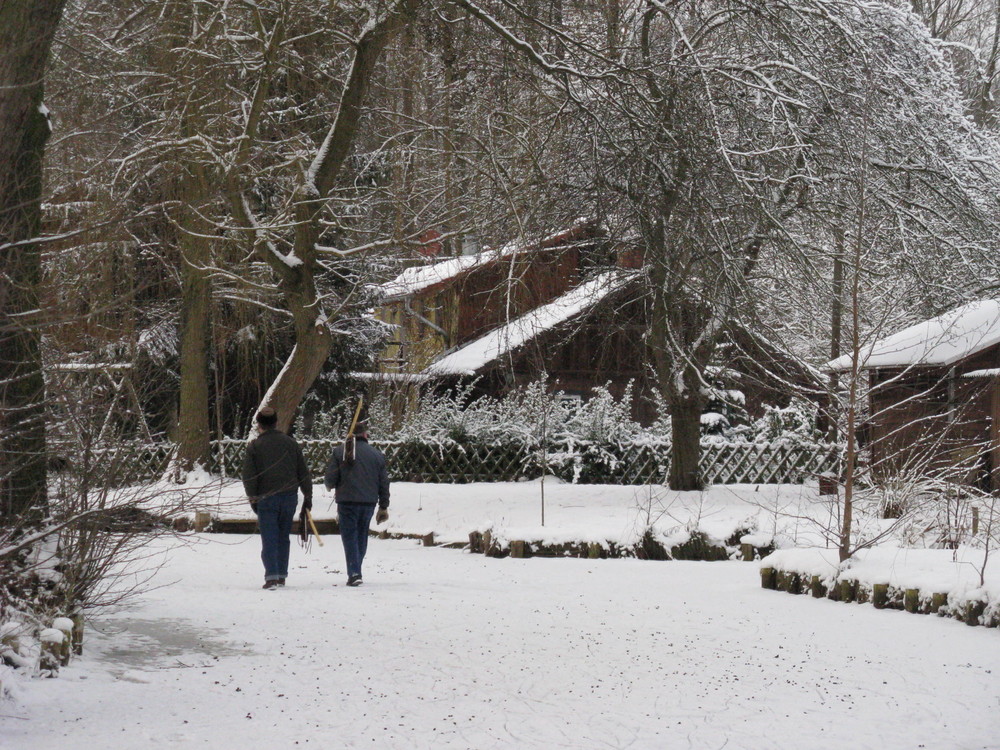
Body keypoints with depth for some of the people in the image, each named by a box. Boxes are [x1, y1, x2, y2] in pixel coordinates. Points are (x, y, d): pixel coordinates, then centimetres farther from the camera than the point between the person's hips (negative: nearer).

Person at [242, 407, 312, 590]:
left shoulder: (254, 446, -3)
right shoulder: (291, 443, 7)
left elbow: (248, 475, -5)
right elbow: (303, 472, 9)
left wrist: (252, 498, 1)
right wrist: (308, 496, 15)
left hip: (266, 498, -3)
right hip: (289, 496, 3)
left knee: (269, 538, -3)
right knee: (283, 537, 13)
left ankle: (271, 576, -13)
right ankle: (282, 575, 14)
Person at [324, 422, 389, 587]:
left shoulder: (340, 452, -3)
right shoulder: (377, 454, 8)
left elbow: (330, 478, -6)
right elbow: (384, 482, 10)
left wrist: (330, 487, 19)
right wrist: (384, 507, 17)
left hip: (348, 501, -3)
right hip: (369, 502, 4)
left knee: (349, 536, -2)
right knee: (362, 536, 17)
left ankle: (354, 573, -14)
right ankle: (355, 570, 23)